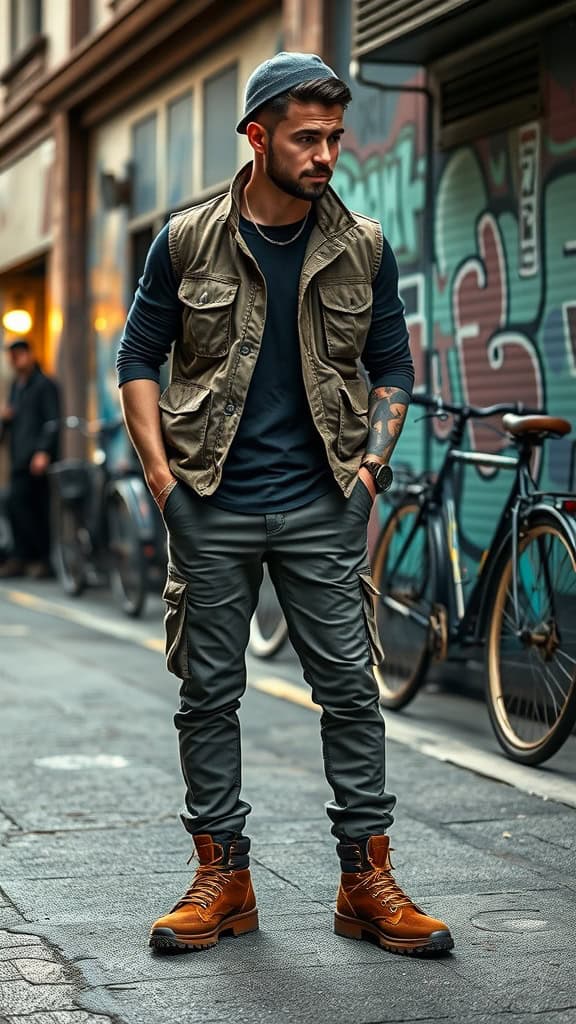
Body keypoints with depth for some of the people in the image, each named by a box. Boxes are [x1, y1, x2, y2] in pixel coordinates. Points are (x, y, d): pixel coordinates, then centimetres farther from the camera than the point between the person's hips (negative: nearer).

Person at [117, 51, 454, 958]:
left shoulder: (364, 249, 4)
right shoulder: (187, 243, 1)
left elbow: (392, 367, 12)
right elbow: (139, 360, 6)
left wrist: (371, 467, 0)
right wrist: (163, 475, -3)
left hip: (323, 508, 1)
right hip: (212, 508, 0)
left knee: (352, 687, -1)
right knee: (208, 693, 4)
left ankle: (367, 883, 8)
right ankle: (222, 878, 16)